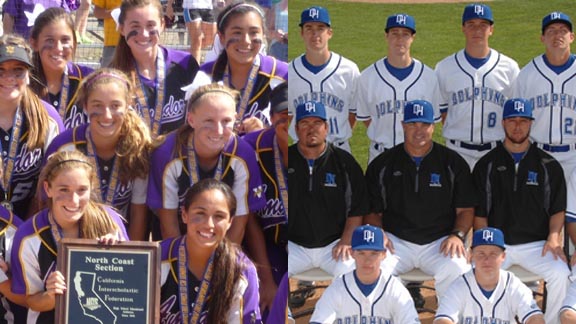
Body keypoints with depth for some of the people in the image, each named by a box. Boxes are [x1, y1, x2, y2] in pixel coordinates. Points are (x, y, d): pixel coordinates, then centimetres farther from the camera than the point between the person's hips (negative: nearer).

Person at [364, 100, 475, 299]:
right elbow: (372, 211, 12)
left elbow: (465, 209, 9)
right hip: (396, 241, 1)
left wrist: (457, 235, -9)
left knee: (456, 267, -31)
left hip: (440, 242, 0)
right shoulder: (382, 164, 10)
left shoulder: (453, 163, 8)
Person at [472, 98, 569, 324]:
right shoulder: (487, 165, 10)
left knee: (560, 274, -28)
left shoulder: (548, 165, 10)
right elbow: (479, 212, 8)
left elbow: (558, 209, 10)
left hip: (537, 244, 0)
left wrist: (553, 237, -8)